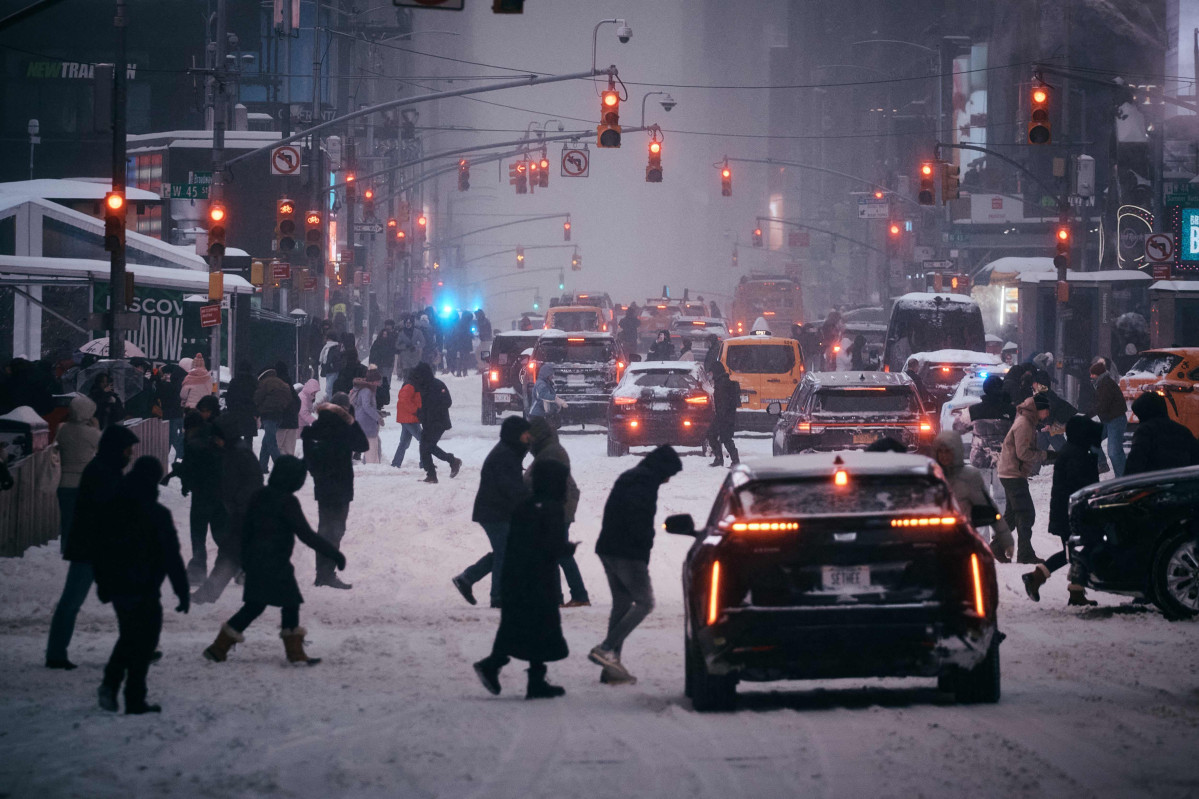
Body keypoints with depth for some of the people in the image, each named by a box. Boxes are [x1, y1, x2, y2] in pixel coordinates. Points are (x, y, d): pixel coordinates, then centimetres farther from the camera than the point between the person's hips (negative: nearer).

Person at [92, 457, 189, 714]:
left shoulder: (112, 511, 3)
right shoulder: (158, 515, -14)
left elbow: (100, 550, 11)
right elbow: (172, 557, -13)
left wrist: (103, 585, 21)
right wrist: (182, 592, -8)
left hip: (117, 587, 5)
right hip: (144, 591, -5)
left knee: (128, 637, 23)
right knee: (144, 643, 4)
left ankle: (110, 682, 8)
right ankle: (135, 700, 3)